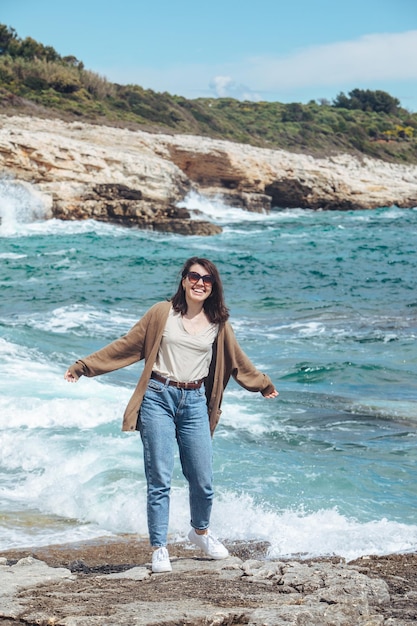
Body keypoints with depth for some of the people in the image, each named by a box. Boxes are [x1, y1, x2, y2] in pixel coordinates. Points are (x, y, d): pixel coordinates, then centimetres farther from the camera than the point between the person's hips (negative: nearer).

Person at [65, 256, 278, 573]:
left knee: (203, 481, 5)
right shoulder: (162, 313, 2)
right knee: (160, 478, -3)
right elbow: (127, 345, 3)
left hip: (194, 403, 2)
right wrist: (84, 366, 1)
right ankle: (159, 549, 8)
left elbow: (237, 361, 22)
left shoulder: (218, 323, 8)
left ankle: (201, 531, 34)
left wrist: (264, 384, 33)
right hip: (158, 398, -2)